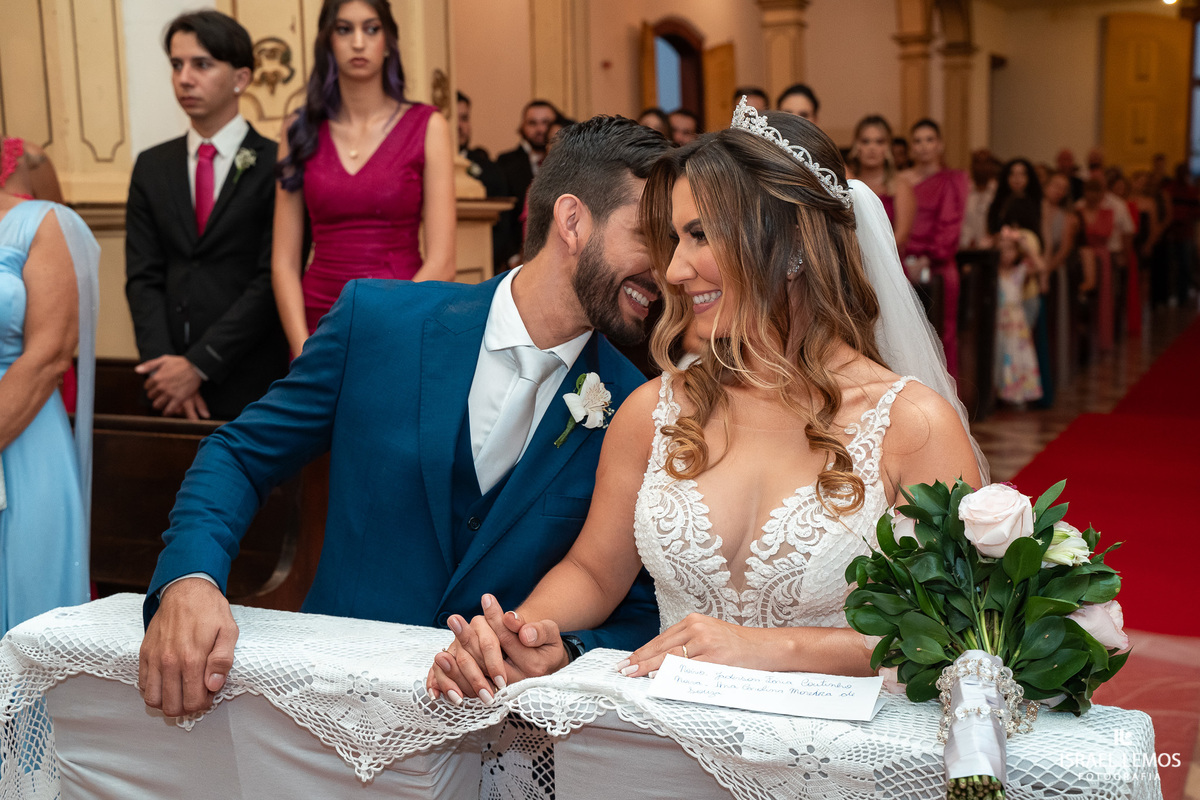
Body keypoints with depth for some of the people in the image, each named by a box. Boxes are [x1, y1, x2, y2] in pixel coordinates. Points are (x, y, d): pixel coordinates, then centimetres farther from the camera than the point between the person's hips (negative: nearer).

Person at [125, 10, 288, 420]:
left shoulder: (277, 165, -4)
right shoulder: (151, 167, 11)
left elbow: (273, 279, -10)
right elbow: (143, 277, 6)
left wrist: (198, 365, -13)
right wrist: (164, 363, -8)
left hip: (251, 385, -4)